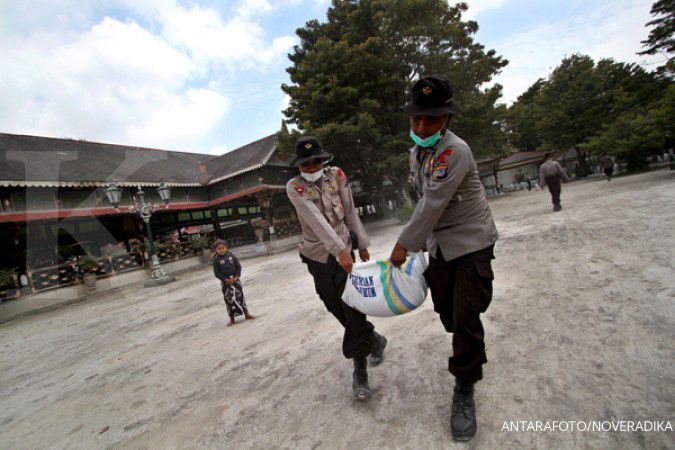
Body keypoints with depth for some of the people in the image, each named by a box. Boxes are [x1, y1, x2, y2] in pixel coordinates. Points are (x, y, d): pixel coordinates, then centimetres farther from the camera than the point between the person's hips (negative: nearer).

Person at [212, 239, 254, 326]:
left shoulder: (231, 256, -1)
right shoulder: (216, 260, -6)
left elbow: (239, 267, 0)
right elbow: (216, 273, -7)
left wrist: (236, 277, -11)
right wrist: (226, 280, -16)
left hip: (236, 280, 1)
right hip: (225, 282, -1)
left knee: (240, 296, 8)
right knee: (229, 300, 4)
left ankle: (246, 314, 21)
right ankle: (232, 319, 15)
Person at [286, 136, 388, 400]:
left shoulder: (336, 175, -1)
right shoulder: (294, 187, -9)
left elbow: (350, 211, 5)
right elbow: (316, 219, -24)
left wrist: (362, 243, 7)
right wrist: (340, 250, -34)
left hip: (343, 251, 0)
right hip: (317, 256, 0)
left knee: (353, 308, -5)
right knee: (337, 309, 11)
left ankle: (359, 371, 16)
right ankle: (374, 340, 36)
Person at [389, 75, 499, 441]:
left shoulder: (455, 151, -22)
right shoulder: (415, 153, 5)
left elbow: (432, 206, -26)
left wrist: (404, 244, -18)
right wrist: (422, 241, 13)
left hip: (471, 242, -7)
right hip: (438, 244, 8)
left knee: (466, 316, -6)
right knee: (446, 311, 17)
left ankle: (464, 391, 14)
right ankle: (471, 354, 47)